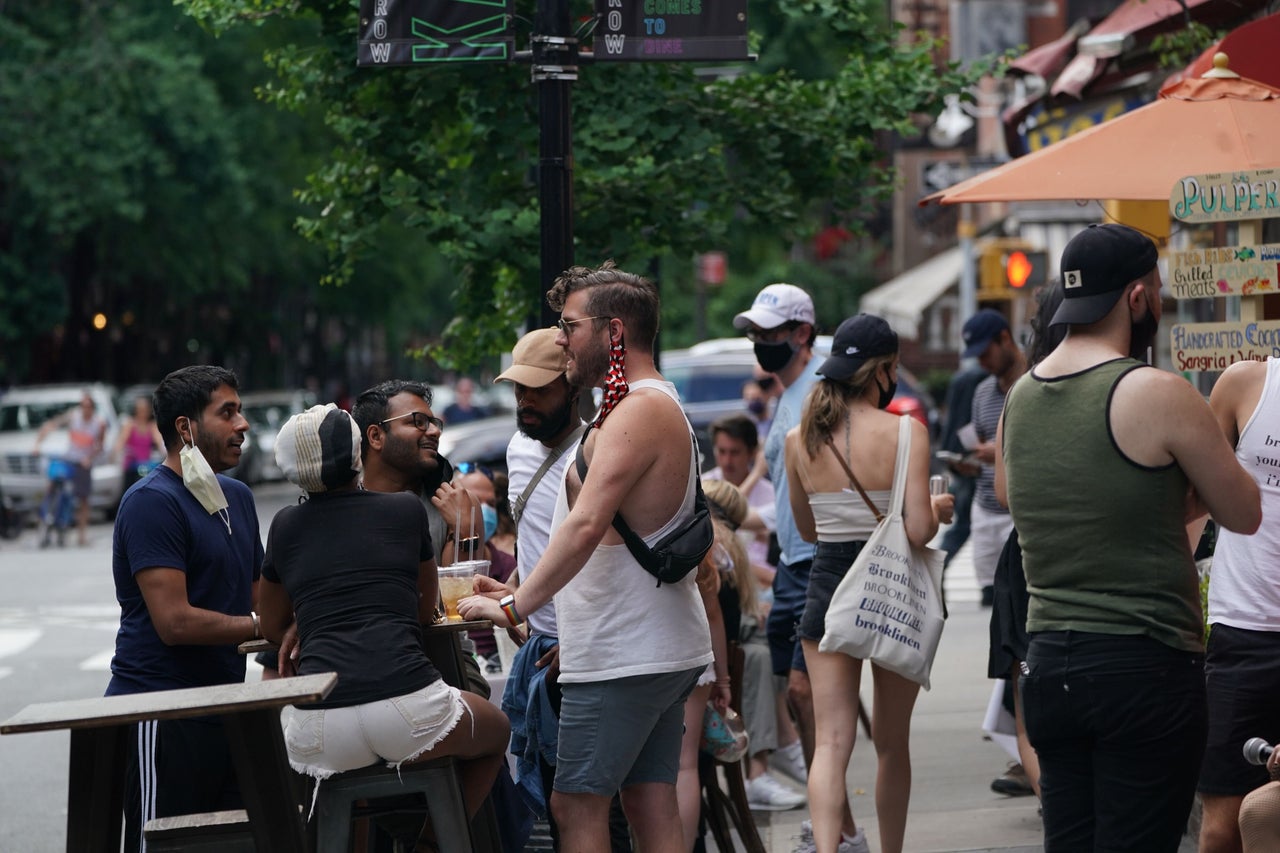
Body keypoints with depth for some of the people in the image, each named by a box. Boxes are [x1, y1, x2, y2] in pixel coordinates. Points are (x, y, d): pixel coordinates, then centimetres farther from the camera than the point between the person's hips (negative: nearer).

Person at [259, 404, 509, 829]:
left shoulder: (285, 525, 13)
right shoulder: (406, 510, 9)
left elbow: (271, 628, 27)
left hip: (320, 734, 1)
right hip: (408, 708, -1)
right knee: (496, 731, 30)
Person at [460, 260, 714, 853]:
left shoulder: (638, 412, -15)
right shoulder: (659, 406, 20)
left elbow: (585, 528, -25)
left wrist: (513, 608, -23)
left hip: (623, 656, -10)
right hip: (665, 648, 10)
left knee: (576, 805, -8)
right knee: (652, 805, 8)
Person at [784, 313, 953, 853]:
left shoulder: (799, 439, 1)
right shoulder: (905, 432, -11)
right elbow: (918, 530, -17)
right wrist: (939, 510, 4)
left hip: (827, 586, 2)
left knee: (831, 741, -3)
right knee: (892, 743, 14)